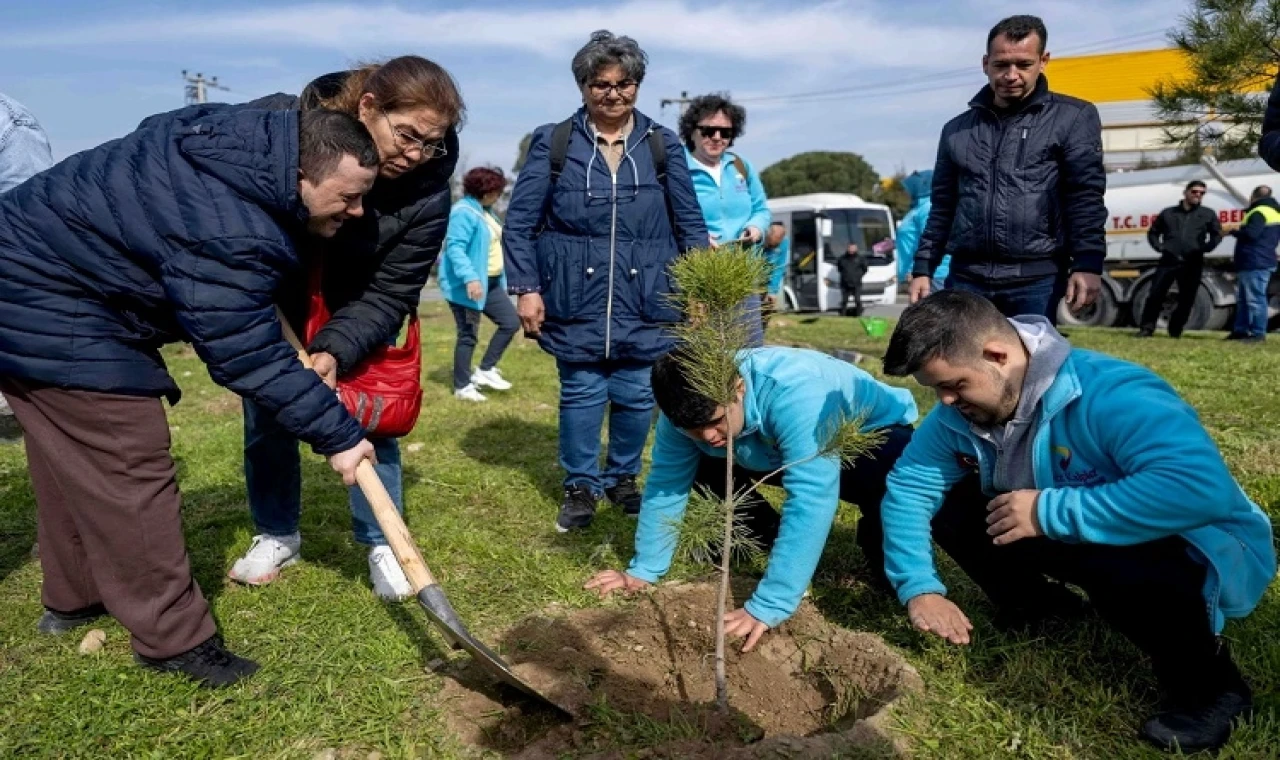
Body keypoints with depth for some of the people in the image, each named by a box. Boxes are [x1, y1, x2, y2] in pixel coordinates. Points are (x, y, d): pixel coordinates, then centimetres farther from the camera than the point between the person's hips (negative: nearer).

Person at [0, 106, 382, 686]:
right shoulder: (229, 235, -33)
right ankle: (173, 637, 5)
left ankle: (72, 598, 39)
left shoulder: (246, 140, -4)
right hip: (53, 316, -11)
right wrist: (337, 435, -21)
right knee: (130, 472, -7)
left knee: (71, 459, 21)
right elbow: (246, 356, -27)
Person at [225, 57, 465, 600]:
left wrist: (335, 351, -41)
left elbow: (387, 295, -25)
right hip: (267, 298, 1)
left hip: (353, 313, 0)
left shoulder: (428, 188, -28)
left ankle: (382, 542, 15)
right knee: (266, 416, 7)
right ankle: (275, 534, 26)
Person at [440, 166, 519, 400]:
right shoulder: (464, 212, -17)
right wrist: (469, 278, -37)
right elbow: (455, 248, -26)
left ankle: (484, 370, 17)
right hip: (468, 285, -10)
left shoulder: (486, 211, 15)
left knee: (511, 322, 8)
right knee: (469, 335, -1)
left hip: (491, 282, 10)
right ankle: (462, 386, 14)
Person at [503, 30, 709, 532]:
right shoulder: (552, 142, 2)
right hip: (576, 298, -1)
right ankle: (580, 485, 24)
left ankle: (623, 477, 30)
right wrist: (524, 287, -5)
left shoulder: (663, 145, 7)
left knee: (637, 394, 7)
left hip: (646, 299, 2)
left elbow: (690, 224, 9)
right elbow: (519, 221, 2)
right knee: (581, 393, 4)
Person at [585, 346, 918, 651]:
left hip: (875, 432, -5)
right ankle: (787, 550, 9)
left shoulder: (795, 394, -42)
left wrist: (768, 606, -50)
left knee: (880, 479, -38)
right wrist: (644, 569, -15)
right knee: (702, 468, -9)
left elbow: (811, 499, -48)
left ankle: (882, 564, -4)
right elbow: (666, 483, -13)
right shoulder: (686, 407, -22)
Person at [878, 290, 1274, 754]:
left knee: (1121, 566, -40)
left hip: (1205, 555, -6)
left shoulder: (1109, 394, -33)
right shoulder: (962, 410, -11)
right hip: (1081, 541, 6)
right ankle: (1035, 603, 15)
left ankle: (1208, 687, -8)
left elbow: (1202, 488, -45)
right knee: (948, 503, -10)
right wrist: (919, 587, -20)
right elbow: (908, 485, -9)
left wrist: (1050, 512, -40)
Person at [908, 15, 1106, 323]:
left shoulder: (1073, 118, 6)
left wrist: (1087, 265, -13)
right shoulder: (957, 129, 16)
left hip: (1037, 280, -2)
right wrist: (923, 269, 9)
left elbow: (1086, 196, -1)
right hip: (966, 279, 3)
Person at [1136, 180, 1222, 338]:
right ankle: (1147, 327, -2)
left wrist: (1205, 248, -2)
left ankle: (1176, 330, 14)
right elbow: (1153, 232, 21)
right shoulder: (1168, 213, 13)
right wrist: (1160, 247, 5)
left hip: (1193, 264, 1)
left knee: (1186, 299, 3)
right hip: (1168, 260, 0)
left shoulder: (1208, 214, 13)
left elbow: (1217, 235, 14)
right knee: (1155, 294, -6)